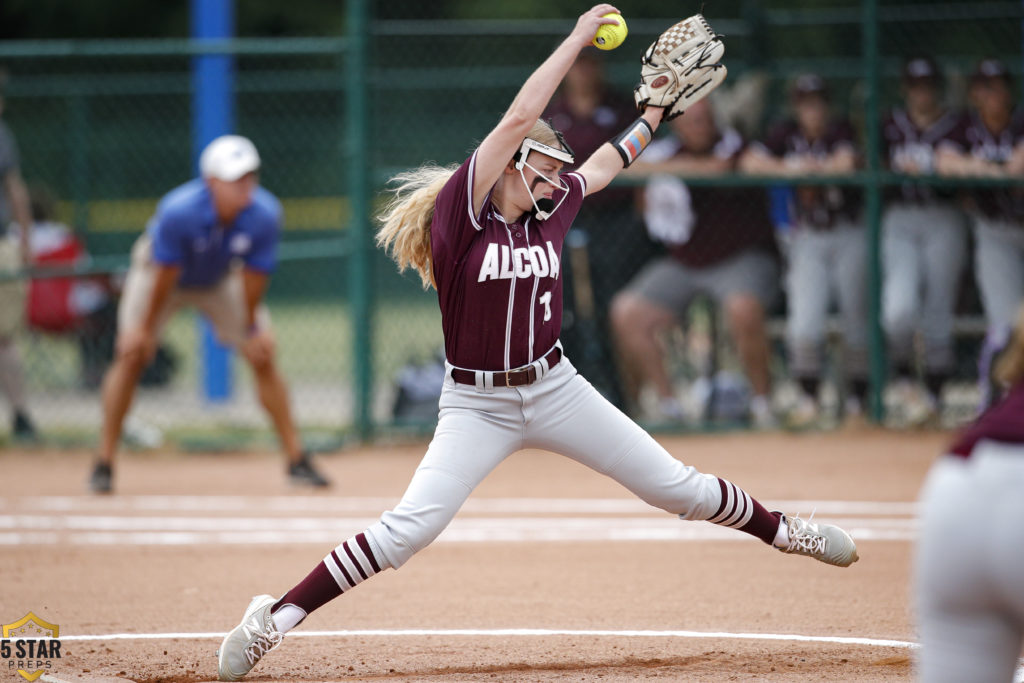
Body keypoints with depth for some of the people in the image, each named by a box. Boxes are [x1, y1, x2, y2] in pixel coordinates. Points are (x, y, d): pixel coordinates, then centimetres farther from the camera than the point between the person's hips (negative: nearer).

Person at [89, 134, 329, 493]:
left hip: (220, 280, 3)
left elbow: (254, 275, -20)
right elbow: (165, 274, -30)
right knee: (132, 354, -16)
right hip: (159, 271, -3)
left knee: (263, 356, -4)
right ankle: (104, 463, -7)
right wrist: (144, 328, -20)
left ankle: (297, 460, 6)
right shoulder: (178, 211, -40)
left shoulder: (264, 215, -32)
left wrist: (252, 327, -11)